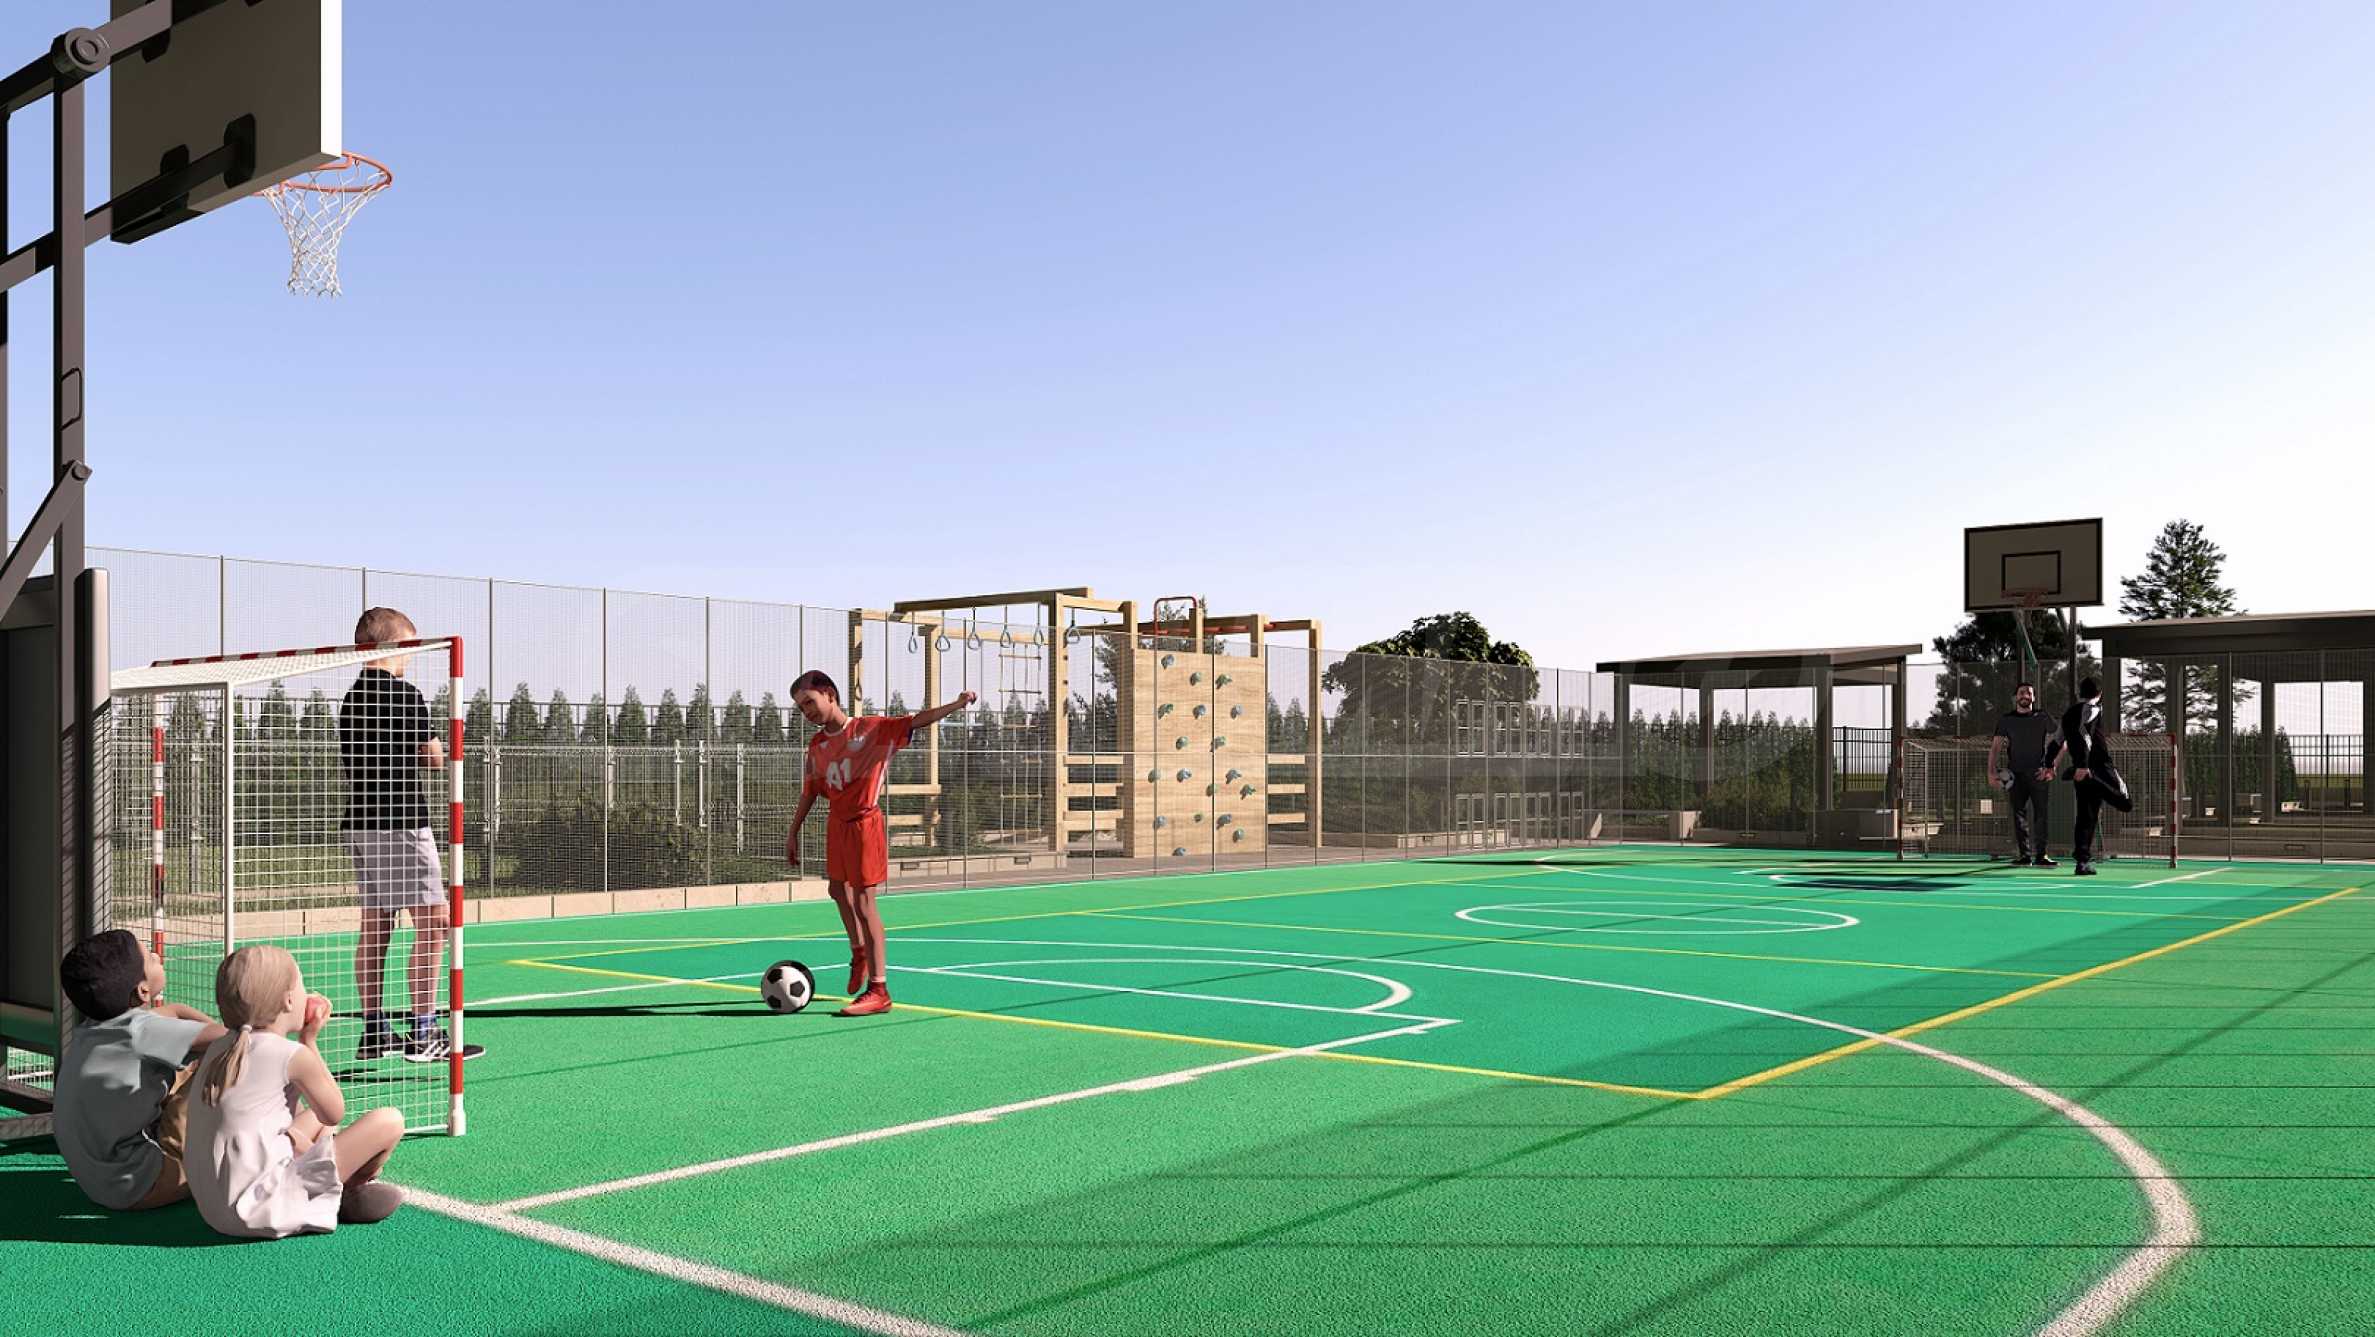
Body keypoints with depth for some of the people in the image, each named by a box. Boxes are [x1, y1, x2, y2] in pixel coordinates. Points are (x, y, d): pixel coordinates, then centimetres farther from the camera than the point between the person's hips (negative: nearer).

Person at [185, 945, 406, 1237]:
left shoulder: (218, 1048, 11)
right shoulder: (294, 1055, -14)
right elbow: (334, 1112, 5)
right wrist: (310, 1041, 8)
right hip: (265, 1210, -9)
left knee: (314, 1119, 32)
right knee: (389, 1121, -7)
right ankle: (353, 1191, 17)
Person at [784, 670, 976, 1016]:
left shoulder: (871, 728, -11)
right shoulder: (817, 745, 6)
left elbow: (917, 721, -16)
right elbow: (809, 792, 14)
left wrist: (957, 704, -29)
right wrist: (793, 832, 16)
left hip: (865, 823, -7)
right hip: (836, 822, 7)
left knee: (863, 903, -10)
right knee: (837, 890, 23)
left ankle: (878, 990, -5)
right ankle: (860, 953, 51)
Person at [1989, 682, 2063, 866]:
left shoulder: (2042, 718, 5)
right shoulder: (2006, 721, 8)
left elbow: (2060, 742, 7)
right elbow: (1995, 747, 7)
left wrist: (2051, 766, -3)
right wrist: (1992, 771, -5)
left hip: (2038, 773, -1)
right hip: (2016, 774, 1)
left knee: (2041, 814, -6)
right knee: (2019, 815, 1)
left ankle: (2040, 855, -4)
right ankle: (2023, 855, 4)